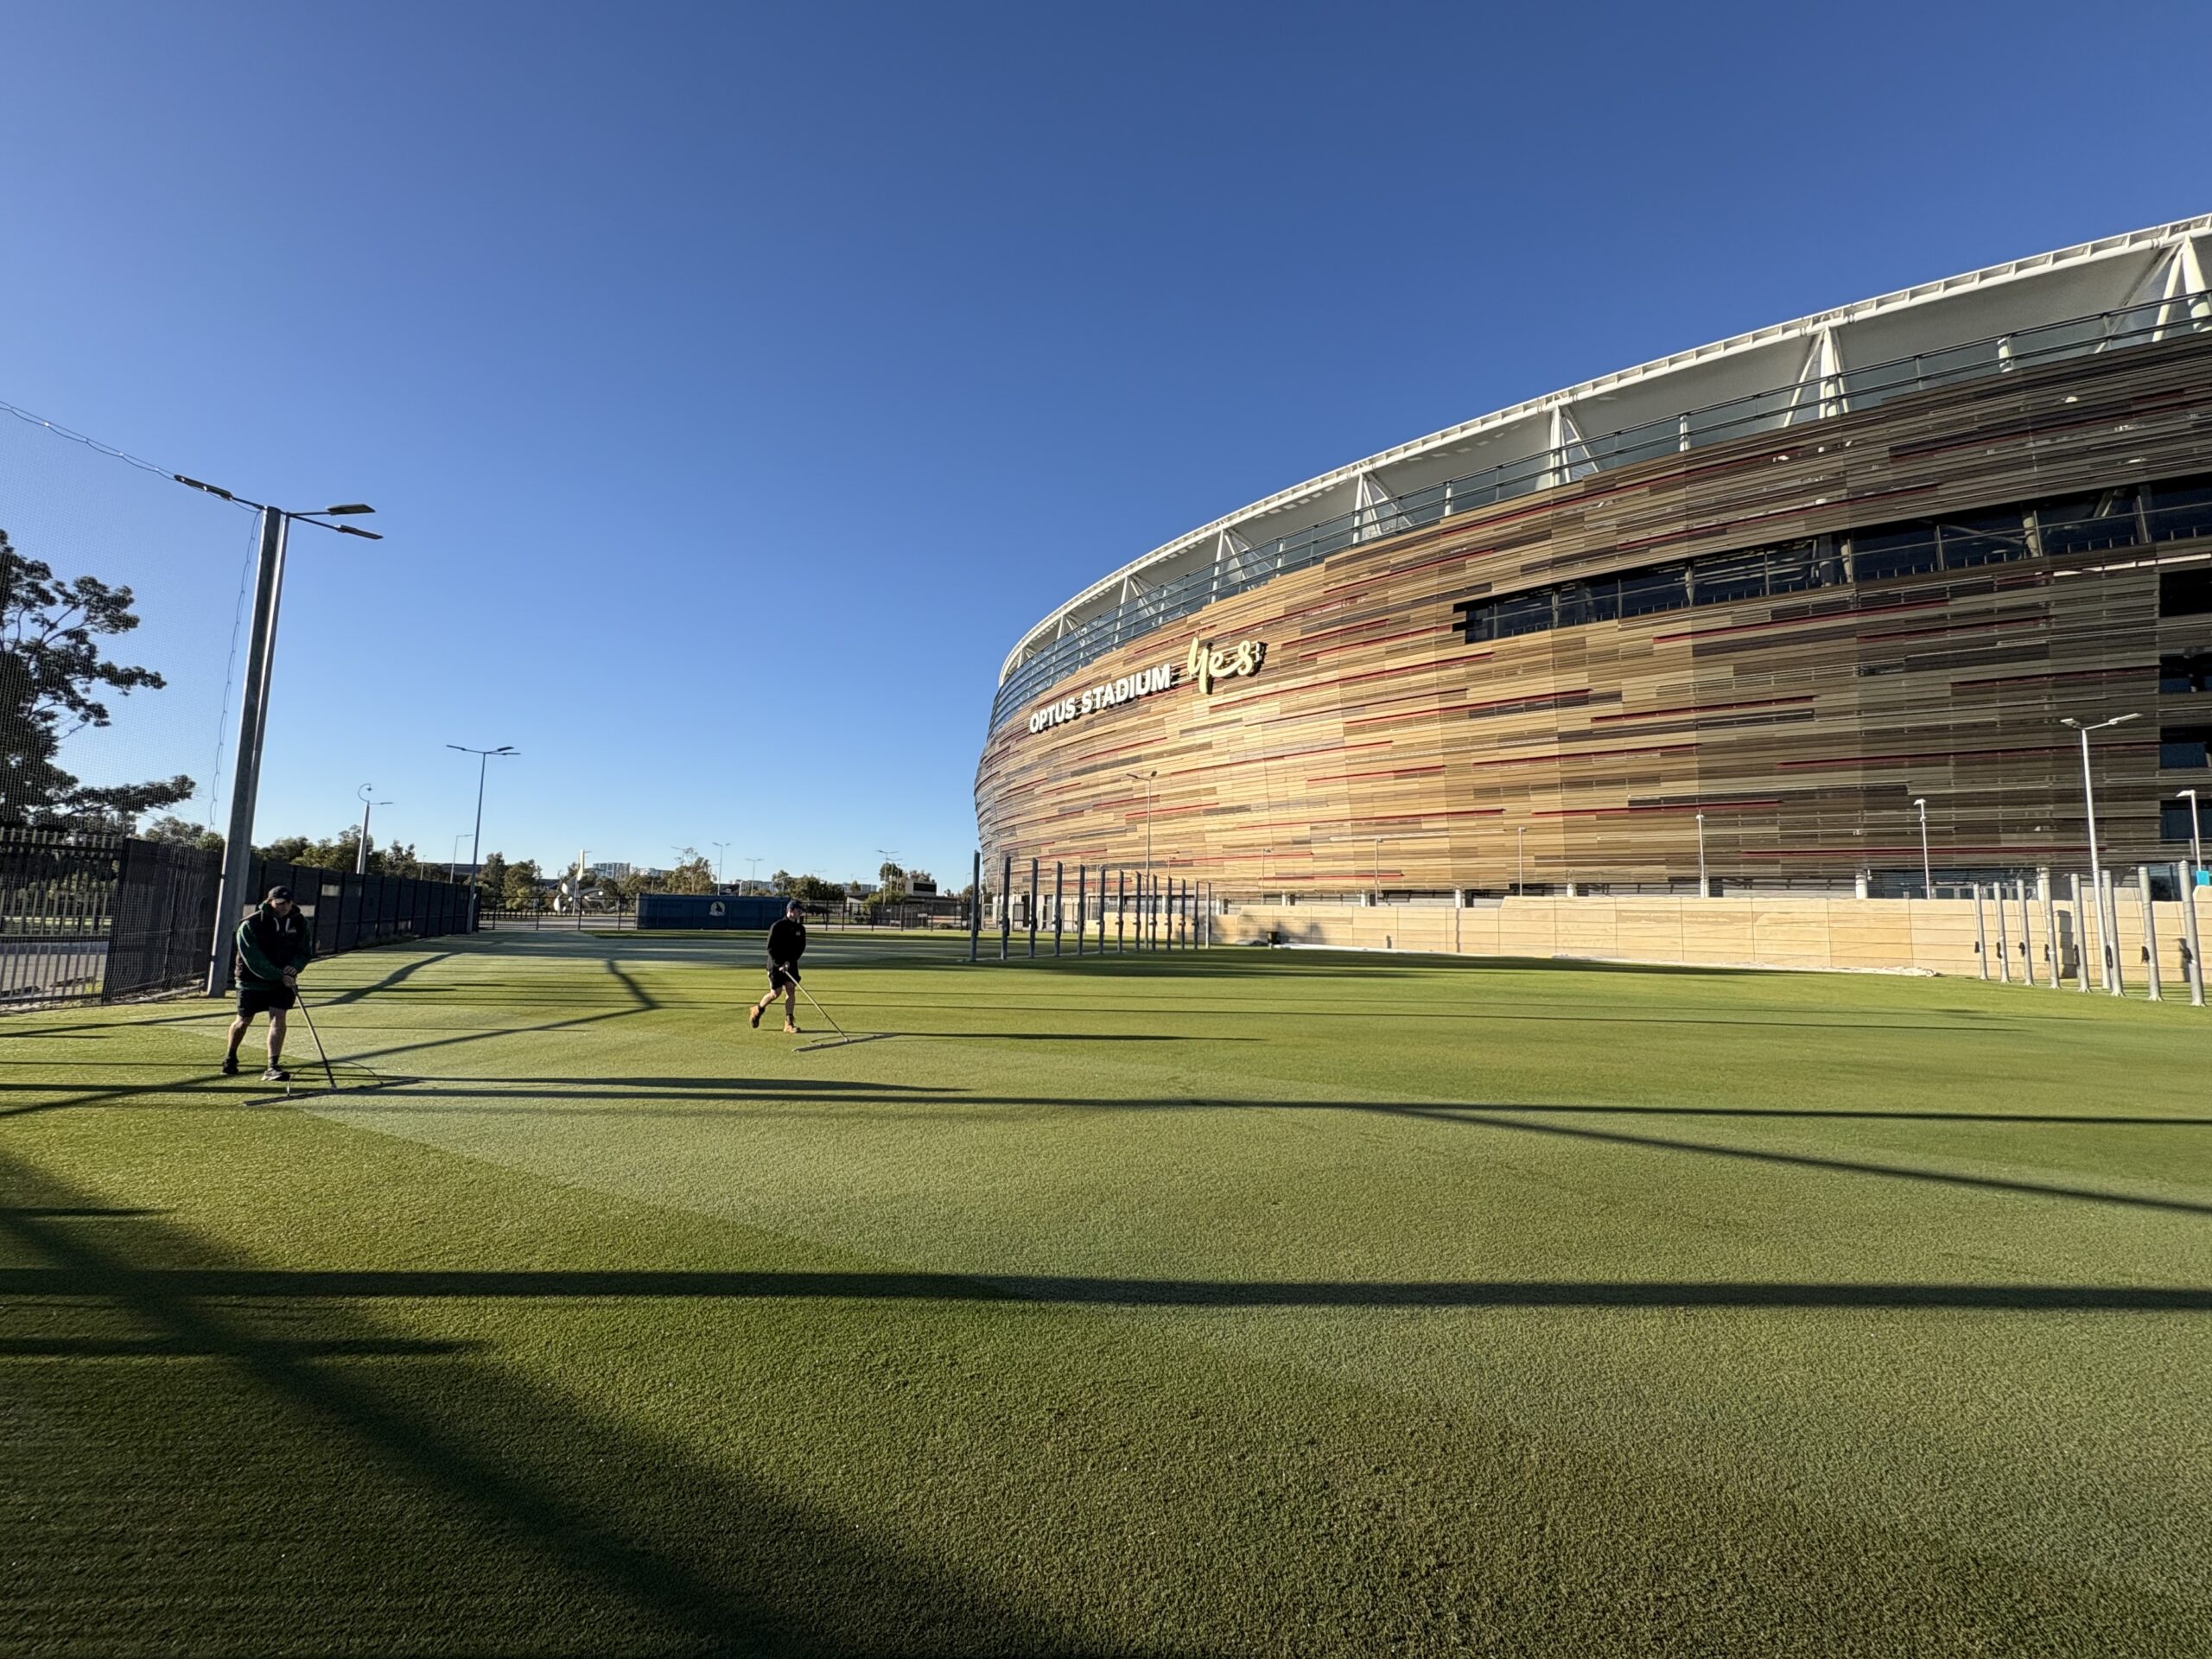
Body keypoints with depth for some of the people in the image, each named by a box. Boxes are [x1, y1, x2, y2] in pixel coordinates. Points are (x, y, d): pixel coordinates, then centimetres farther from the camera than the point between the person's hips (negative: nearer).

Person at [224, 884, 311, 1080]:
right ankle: (230, 1058, 39)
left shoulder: (299, 923, -3)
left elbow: (305, 952, 7)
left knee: (278, 1018, -11)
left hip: (283, 981, 2)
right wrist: (280, 976, -28)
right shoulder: (250, 925, -16)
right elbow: (255, 961, -21)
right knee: (244, 1021, 11)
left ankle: (273, 1068, -11)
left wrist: (295, 966, -14)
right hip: (252, 981, -2)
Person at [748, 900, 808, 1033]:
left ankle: (789, 1022, -2)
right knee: (776, 993, -4)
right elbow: (770, 948, -13)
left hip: (791, 964, 4)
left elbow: (801, 948, 1)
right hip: (775, 964, -4)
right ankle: (758, 1010, 24)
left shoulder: (800, 929, 3)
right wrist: (779, 964, -21)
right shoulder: (777, 926, -12)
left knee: (791, 989, -6)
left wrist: (789, 962, -12)